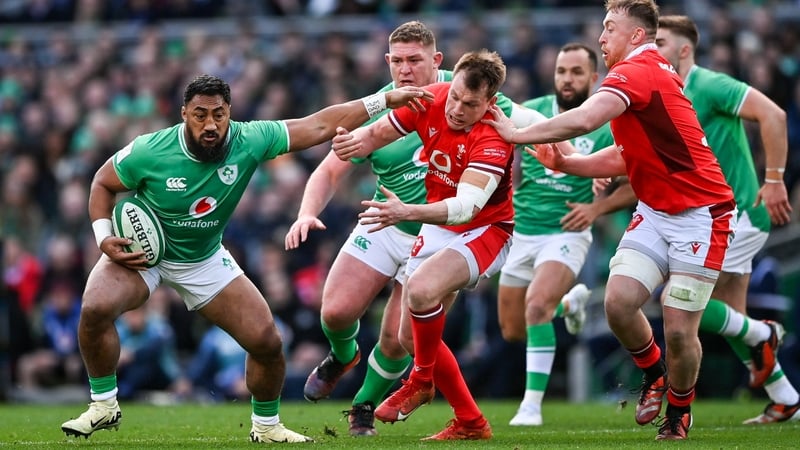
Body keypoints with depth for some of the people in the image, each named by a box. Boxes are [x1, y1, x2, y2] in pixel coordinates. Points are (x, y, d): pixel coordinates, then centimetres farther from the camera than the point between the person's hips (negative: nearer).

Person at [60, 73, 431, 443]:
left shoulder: (248, 141, -21)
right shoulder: (150, 152, -26)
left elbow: (318, 126, -16)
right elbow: (103, 183, -7)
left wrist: (384, 101, -18)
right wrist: (104, 237, -21)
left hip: (204, 260, 3)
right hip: (140, 251, -2)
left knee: (267, 341, -5)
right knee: (95, 309, -30)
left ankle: (266, 425, 20)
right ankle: (104, 405, -9)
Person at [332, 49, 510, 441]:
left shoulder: (493, 138, -30)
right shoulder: (430, 100, -12)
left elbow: (466, 206, -41)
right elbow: (378, 133, 2)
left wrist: (407, 213, -56)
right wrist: (356, 142, -23)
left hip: (484, 231, -7)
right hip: (438, 228, 7)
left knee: (421, 290, -32)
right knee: (414, 334, 2)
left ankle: (421, 380, -6)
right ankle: (471, 422, 14)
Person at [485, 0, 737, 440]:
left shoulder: (637, 72, -19)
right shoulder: (646, 74, 12)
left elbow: (584, 120, -35)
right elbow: (625, 157, 19)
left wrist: (518, 134, -23)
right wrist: (564, 163, 6)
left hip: (698, 216, -8)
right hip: (653, 211, 8)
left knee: (678, 330, -7)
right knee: (618, 301, -11)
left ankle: (679, 412, 18)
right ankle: (654, 374, 15)